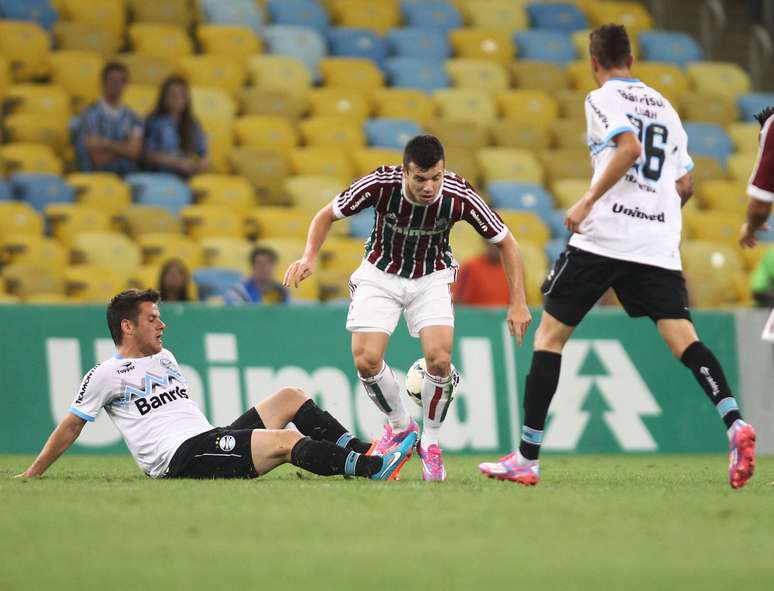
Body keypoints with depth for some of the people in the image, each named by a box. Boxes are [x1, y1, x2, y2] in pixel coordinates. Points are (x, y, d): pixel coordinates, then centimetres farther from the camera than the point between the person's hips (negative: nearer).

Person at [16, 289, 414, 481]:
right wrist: (31, 474, 5)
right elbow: (72, 425, 4)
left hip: (211, 440, 9)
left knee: (290, 397, 4)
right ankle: (374, 468, -34)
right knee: (288, 440, -25)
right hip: (181, 461, -9)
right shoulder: (106, 376, 0)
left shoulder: (164, 358, 25)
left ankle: (363, 452, -5)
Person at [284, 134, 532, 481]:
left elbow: (505, 242, -12)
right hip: (380, 273, 0)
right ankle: (400, 426, 14)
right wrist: (309, 256, -25)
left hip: (432, 277, 0)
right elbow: (328, 215, -10)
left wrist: (517, 303, -17)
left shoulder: (459, 197, -27)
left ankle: (430, 442, 3)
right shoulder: (380, 185, -28)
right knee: (366, 360, -15)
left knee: (439, 359, -21)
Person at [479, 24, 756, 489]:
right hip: (659, 245, 5)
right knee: (683, 338, -5)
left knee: (550, 335, 5)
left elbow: (629, 147, -18)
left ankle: (527, 458, 3)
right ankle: (735, 424, -31)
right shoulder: (665, 107, 20)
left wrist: (588, 201, -16)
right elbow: (685, 185, 19)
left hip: (604, 237, -5)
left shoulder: (603, 99, 1)